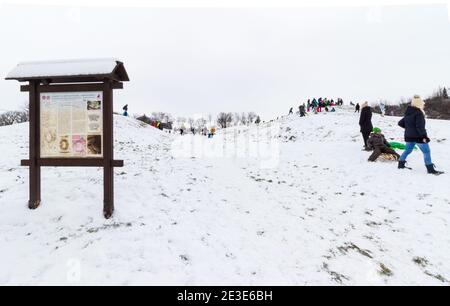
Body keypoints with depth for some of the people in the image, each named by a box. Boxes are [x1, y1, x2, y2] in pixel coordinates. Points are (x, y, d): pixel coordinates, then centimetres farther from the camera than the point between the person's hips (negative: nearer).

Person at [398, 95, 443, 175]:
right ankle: (430, 169, 1)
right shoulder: (419, 113, -16)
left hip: (409, 136, 8)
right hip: (418, 136, -8)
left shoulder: (408, 113, 9)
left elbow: (400, 123, 15)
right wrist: (424, 136, -21)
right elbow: (420, 126, -22)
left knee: (407, 150, 19)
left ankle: (401, 164, 22)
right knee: (426, 152, -1)